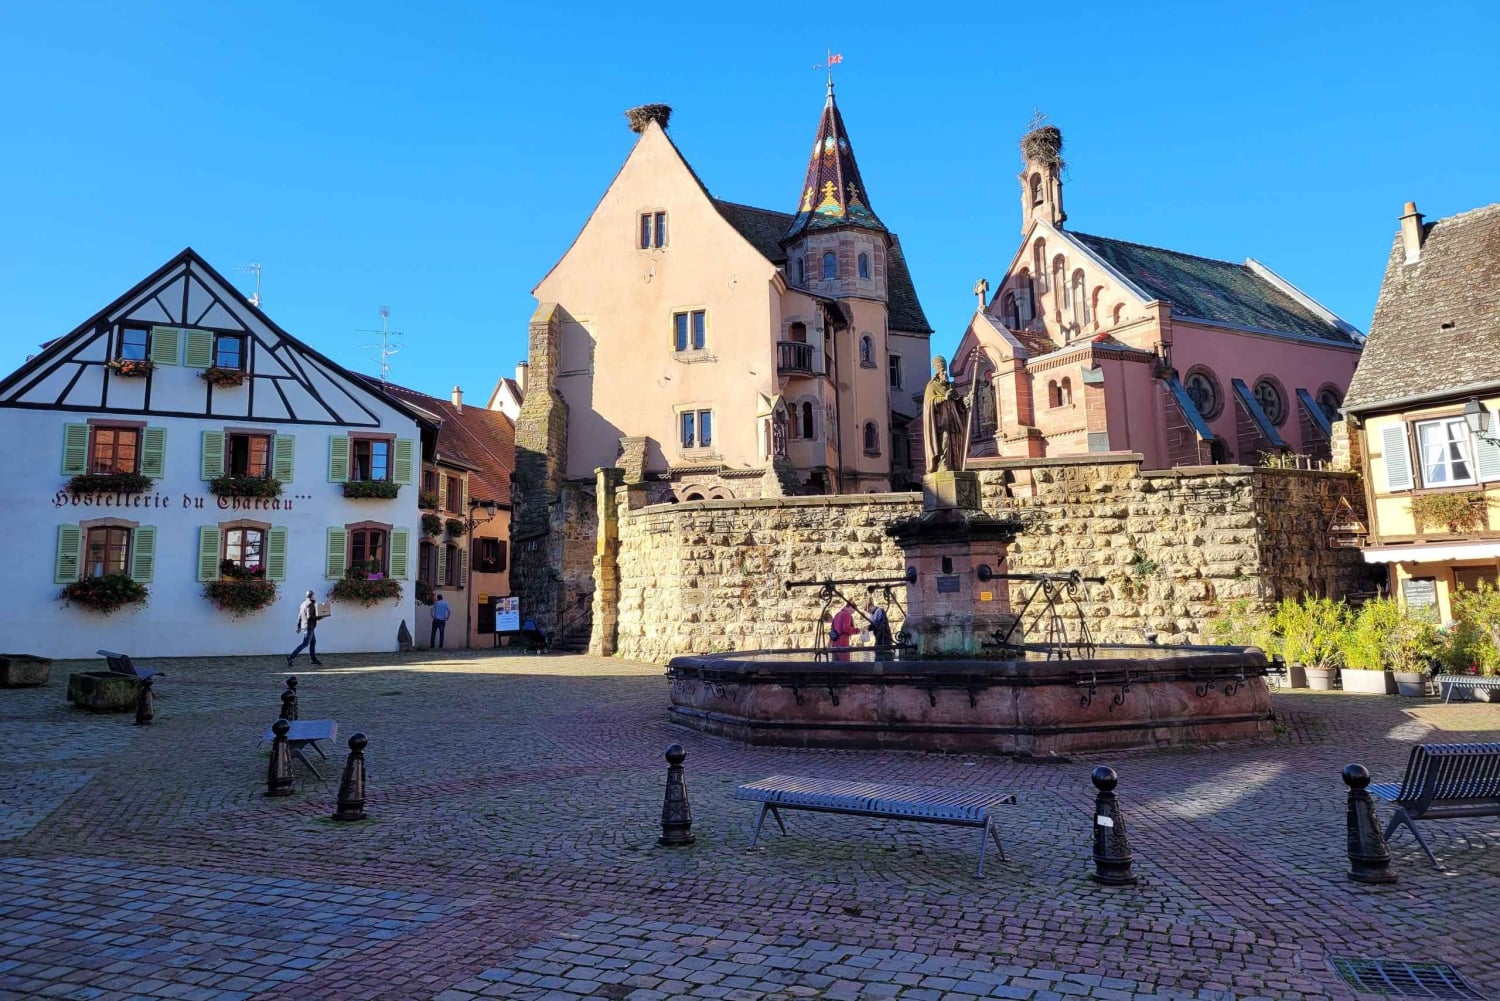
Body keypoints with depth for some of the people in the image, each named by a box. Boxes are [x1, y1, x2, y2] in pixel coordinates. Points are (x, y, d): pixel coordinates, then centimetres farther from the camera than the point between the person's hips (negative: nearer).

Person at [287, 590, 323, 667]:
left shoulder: (304, 603, 12)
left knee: (313, 642, 15)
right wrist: (318, 617, -12)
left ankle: (314, 659, 19)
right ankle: (291, 657, -10)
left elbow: (299, 616, 15)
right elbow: (309, 616, -25)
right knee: (305, 644, -7)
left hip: (304, 626, 10)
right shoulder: (310, 604, -16)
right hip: (309, 627, -10)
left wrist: (299, 626, 20)